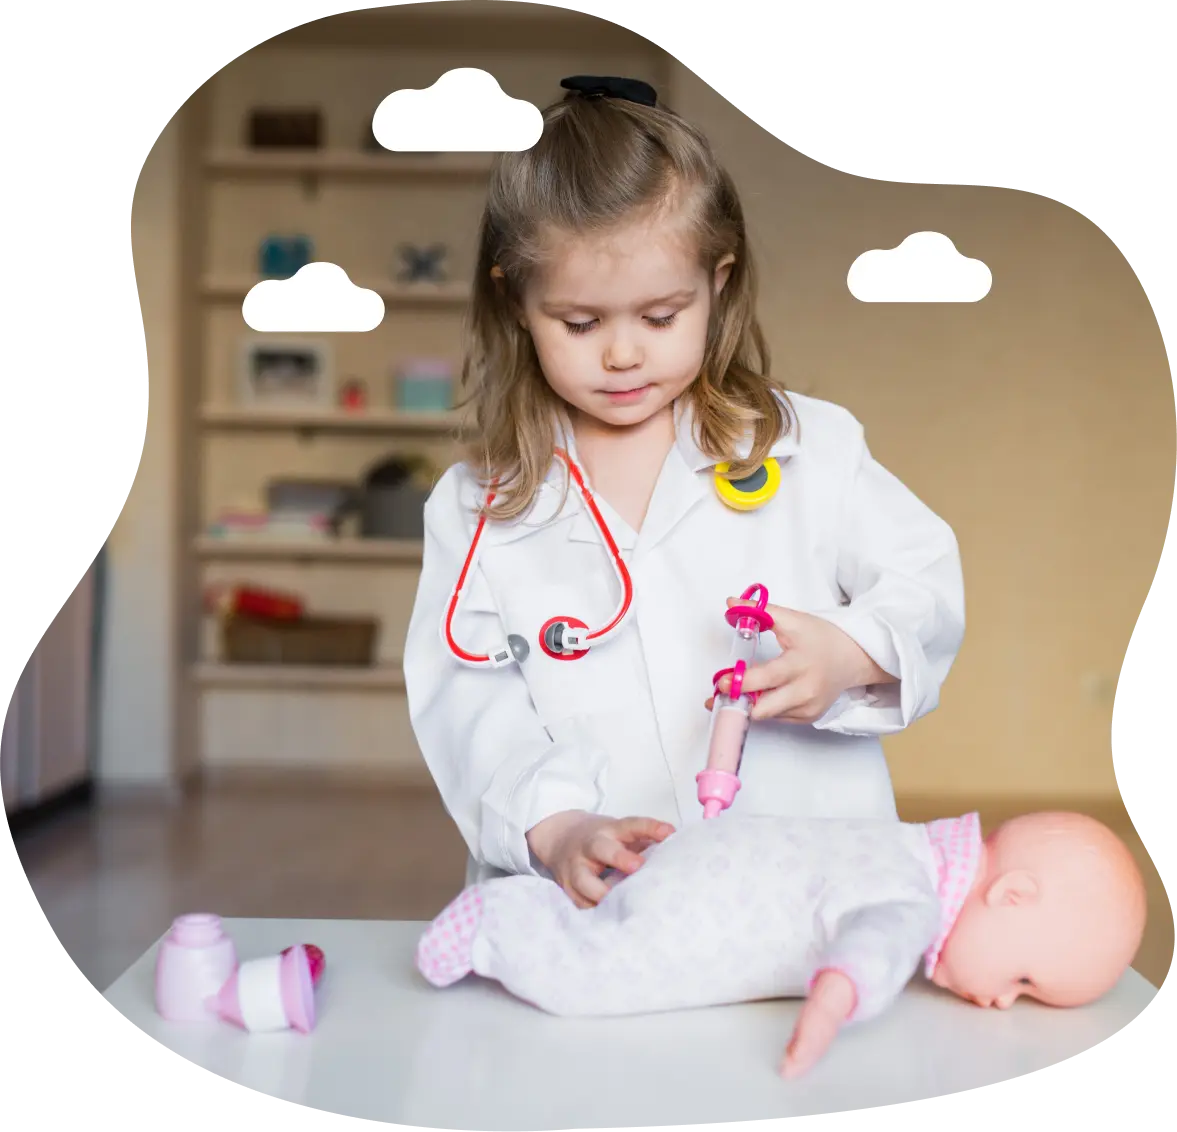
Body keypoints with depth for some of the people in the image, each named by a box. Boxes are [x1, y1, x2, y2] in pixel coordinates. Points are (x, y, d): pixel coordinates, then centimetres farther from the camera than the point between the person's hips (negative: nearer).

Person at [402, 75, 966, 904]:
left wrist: (851, 654, -10)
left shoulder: (808, 448, 7)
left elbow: (926, 577, 11)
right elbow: (467, 700, 1)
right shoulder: (475, 511, 7)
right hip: (589, 900, 0)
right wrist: (557, 828, -15)